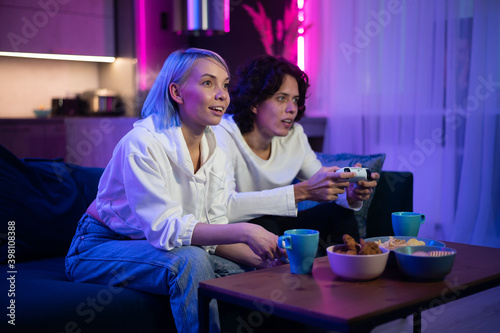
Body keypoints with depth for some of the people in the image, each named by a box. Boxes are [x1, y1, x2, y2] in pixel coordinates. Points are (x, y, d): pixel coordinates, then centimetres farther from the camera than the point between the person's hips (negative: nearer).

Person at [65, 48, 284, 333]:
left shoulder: (215, 153, -1)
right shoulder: (142, 143, -24)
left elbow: (214, 232, -4)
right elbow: (164, 228, -30)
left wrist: (262, 259, -21)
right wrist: (242, 232, -38)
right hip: (100, 247, -6)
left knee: (246, 271, -11)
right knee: (190, 261, -32)